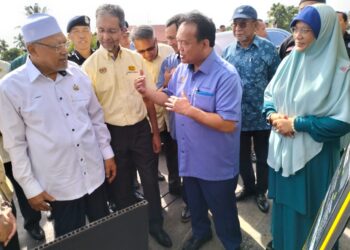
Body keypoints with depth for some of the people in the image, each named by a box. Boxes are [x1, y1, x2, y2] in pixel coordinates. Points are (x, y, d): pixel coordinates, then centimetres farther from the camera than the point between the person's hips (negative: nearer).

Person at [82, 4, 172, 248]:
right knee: (122, 185, 15)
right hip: (112, 133, -1)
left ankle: (156, 225, 36)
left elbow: (148, 98, 5)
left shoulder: (136, 58, -1)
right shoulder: (90, 65, -8)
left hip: (141, 129, 2)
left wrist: (156, 132, 5)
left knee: (150, 180, 13)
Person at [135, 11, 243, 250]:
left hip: (216, 164, -7)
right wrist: (147, 91, -5)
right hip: (189, 158, 7)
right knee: (195, 203, 28)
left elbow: (228, 124, -28)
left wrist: (190, 110, -31)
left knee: (222, 211, 15)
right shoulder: (182, 68, 0)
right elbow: (170, 97, 13)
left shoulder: (226, 75, -24)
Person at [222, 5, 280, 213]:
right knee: (242, 157, 17)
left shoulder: (268, 49, -8)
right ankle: (248, 187, 39)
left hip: (261, 116, -3)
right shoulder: (228, 51, 2)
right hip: (237, 117, 3)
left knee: (263, 158, 13)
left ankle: (261, 191, 34)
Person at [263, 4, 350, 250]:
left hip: (313, 155, -5)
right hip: (281, 149, 5)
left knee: (307, 211, 12)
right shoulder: (289, 61, 2)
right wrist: (274, 115, -10)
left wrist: (296, 123, -19)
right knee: (283, 203, 21)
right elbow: (269, 94, 11)